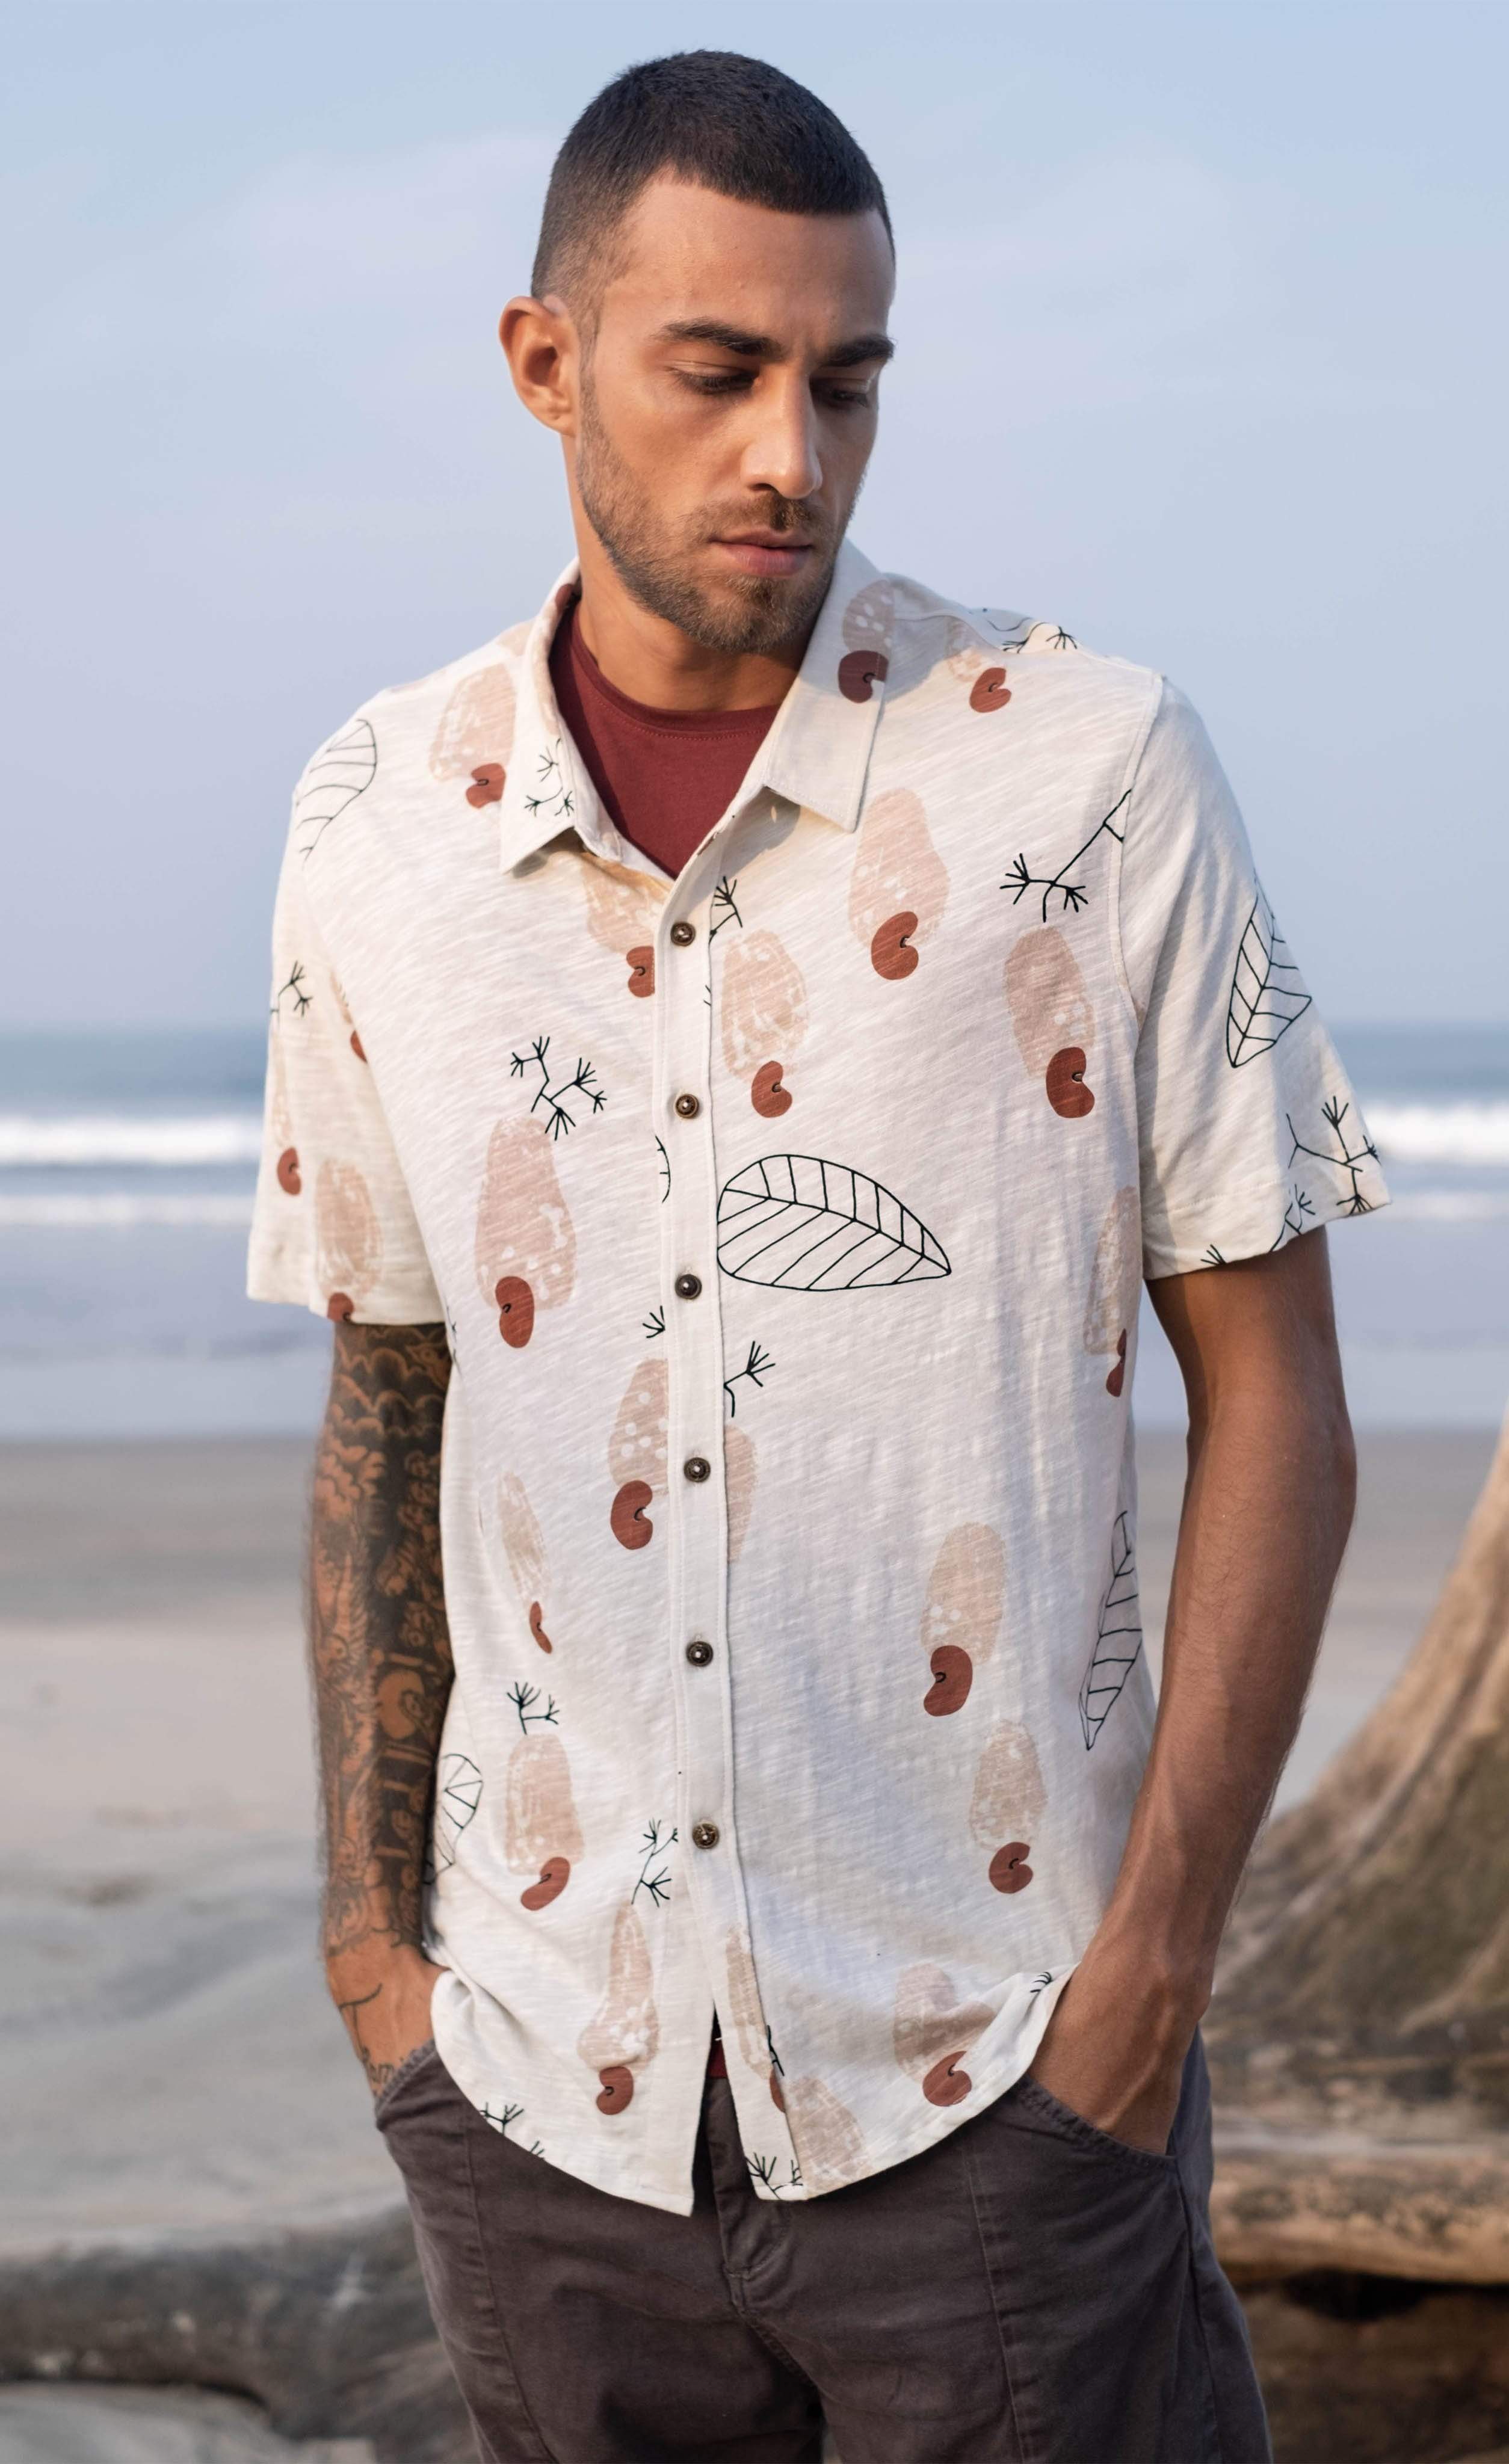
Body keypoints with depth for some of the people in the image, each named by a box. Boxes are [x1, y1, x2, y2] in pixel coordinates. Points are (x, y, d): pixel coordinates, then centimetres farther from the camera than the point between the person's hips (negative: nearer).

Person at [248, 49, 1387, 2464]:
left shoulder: (1094, 771, -7)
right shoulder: (380, 819, 3)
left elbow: (1276, 1404, -4)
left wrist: (1158, 1950, -9)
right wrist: (371, 1935, 10)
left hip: (992, 2081, -3)